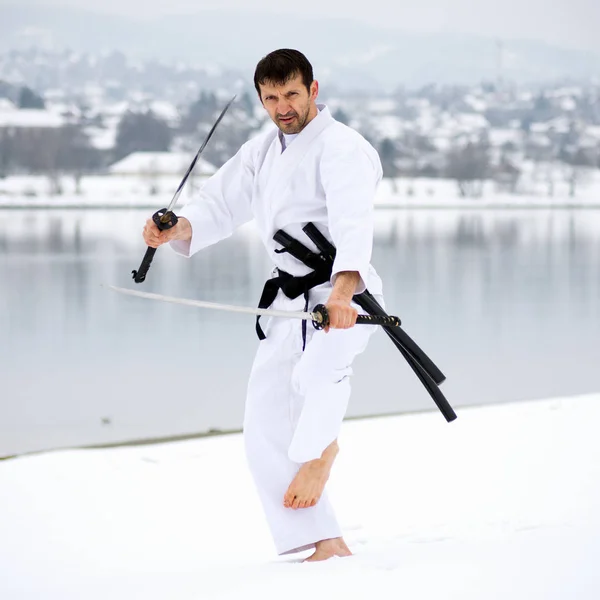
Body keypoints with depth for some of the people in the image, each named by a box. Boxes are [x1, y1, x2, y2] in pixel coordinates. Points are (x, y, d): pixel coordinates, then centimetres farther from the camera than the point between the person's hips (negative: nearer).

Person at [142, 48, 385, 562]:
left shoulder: (341, 147, -14)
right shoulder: (261, 153, 14)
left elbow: (352, 222, -29)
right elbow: (220, 205, 13)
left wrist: (343, 291, -45)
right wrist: (176, 229, -10)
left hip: (343, 297, -8)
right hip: (289, 304, 8)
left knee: (317, 370, -42)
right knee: (267, 431, 4)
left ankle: (321, 447, -15)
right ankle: (326, 545, 12)